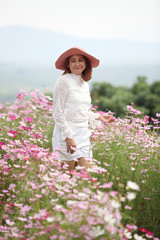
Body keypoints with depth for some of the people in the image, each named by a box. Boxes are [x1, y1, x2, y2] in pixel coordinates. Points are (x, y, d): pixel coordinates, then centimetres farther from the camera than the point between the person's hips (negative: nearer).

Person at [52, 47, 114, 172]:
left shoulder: (85, 83, 16)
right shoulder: (64, 81, -8)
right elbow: (57, 112, -12)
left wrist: (98, 117, 11)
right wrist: (68, 137, -17)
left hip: (83, 134, 7)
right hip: (66, 133, -7)